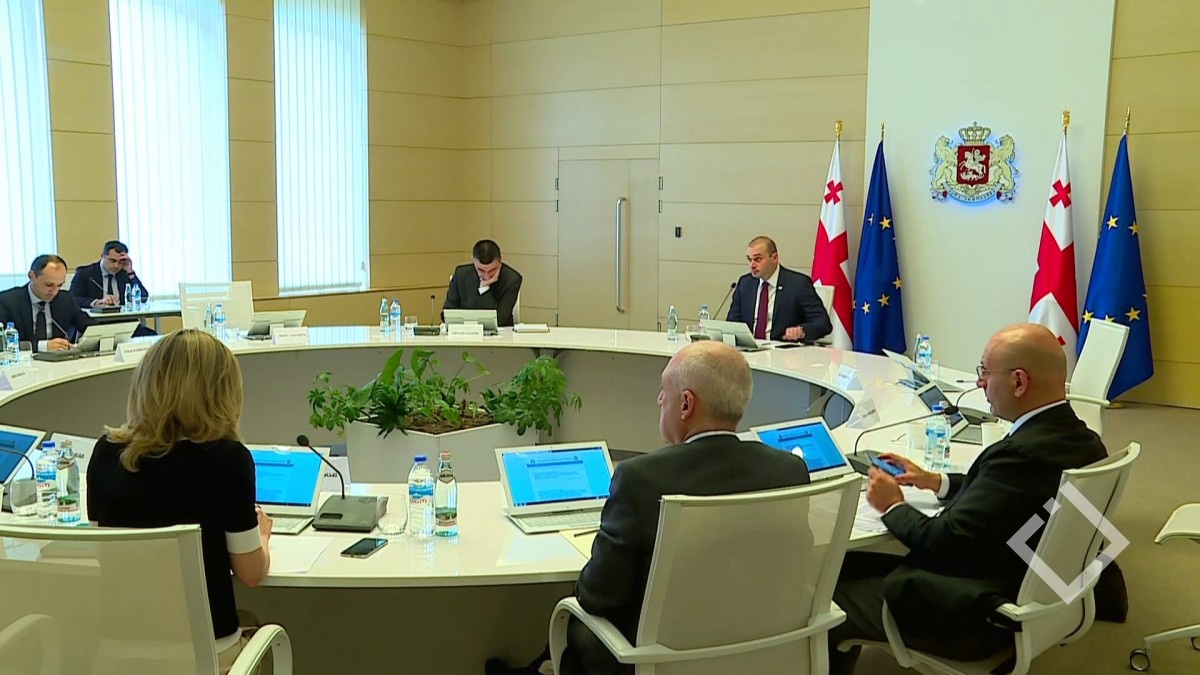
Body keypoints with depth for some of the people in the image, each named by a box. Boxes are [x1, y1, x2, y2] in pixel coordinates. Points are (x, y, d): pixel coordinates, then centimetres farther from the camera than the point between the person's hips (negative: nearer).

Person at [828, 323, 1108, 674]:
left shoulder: (1023, 453, -29)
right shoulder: (1078, 438, -1)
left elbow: (943, 541, -23)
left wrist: (892, 507, -6)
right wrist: (935, 481, 14)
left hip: (972, 615, -9)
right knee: (848, 565, 18)